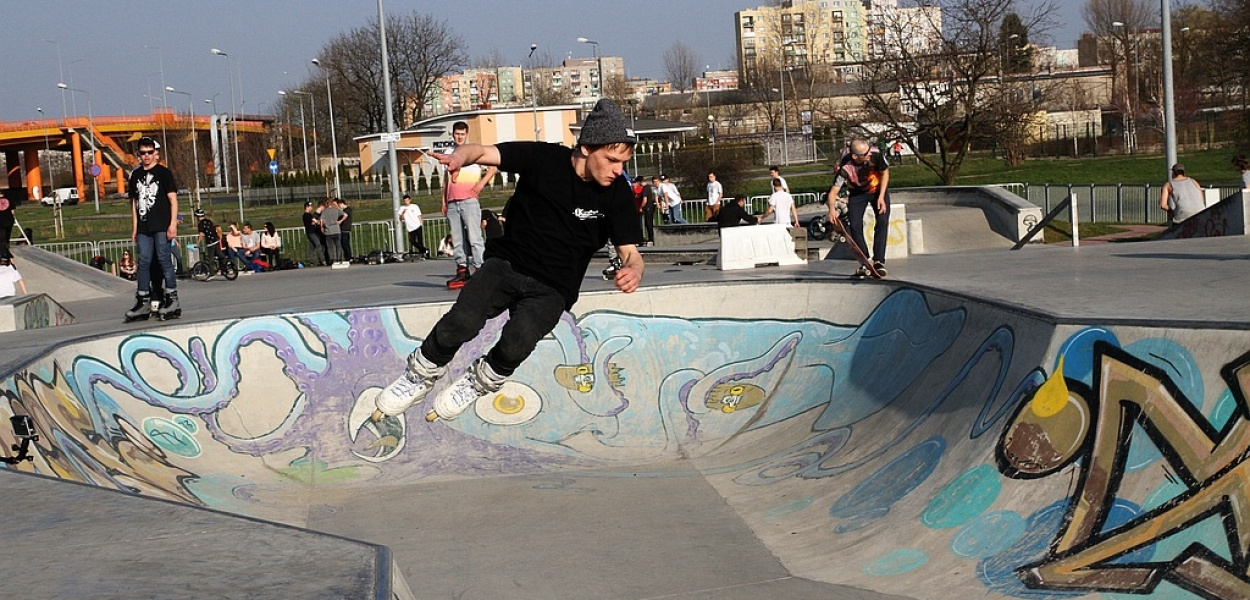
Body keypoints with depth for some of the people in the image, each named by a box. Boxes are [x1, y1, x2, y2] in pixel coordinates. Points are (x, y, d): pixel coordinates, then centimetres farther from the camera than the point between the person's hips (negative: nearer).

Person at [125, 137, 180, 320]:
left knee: (164, 260, -5)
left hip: (161, 226, -5)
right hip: (144, 227, 5)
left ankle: (172, 298, 1)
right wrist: (134, 227, 13)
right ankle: (142, 302, 7)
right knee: (144, 262, 4)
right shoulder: (136, 175, 14)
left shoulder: (163, 173, 1)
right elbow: (134, 202, 17)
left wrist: (173, 224, -11)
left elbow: (173, 199, -3)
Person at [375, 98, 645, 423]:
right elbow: (482, 151, -11)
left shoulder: (617, 194, -6)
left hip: (552, 289, 0)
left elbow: (630, 253, -5)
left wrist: (632, 270, -30)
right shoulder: (545, 159, -8)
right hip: (507, 264, 0)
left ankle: (477, 383, 1)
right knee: (462, 320, -28)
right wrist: (461, 156, -36)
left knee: (519, 339, -31)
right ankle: (421, 376, 1)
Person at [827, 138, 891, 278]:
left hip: (878, 190, 0)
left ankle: (878, 260, -10)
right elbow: (833, 191, -30)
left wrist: (881, 197, -18)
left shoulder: (875, 155, -34)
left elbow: (885, 172, -13)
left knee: (882, 223, -15)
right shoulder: (845, 167, -36)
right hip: (857, 193, 0)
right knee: (855, 226, -12)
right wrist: (832, 209, -50)